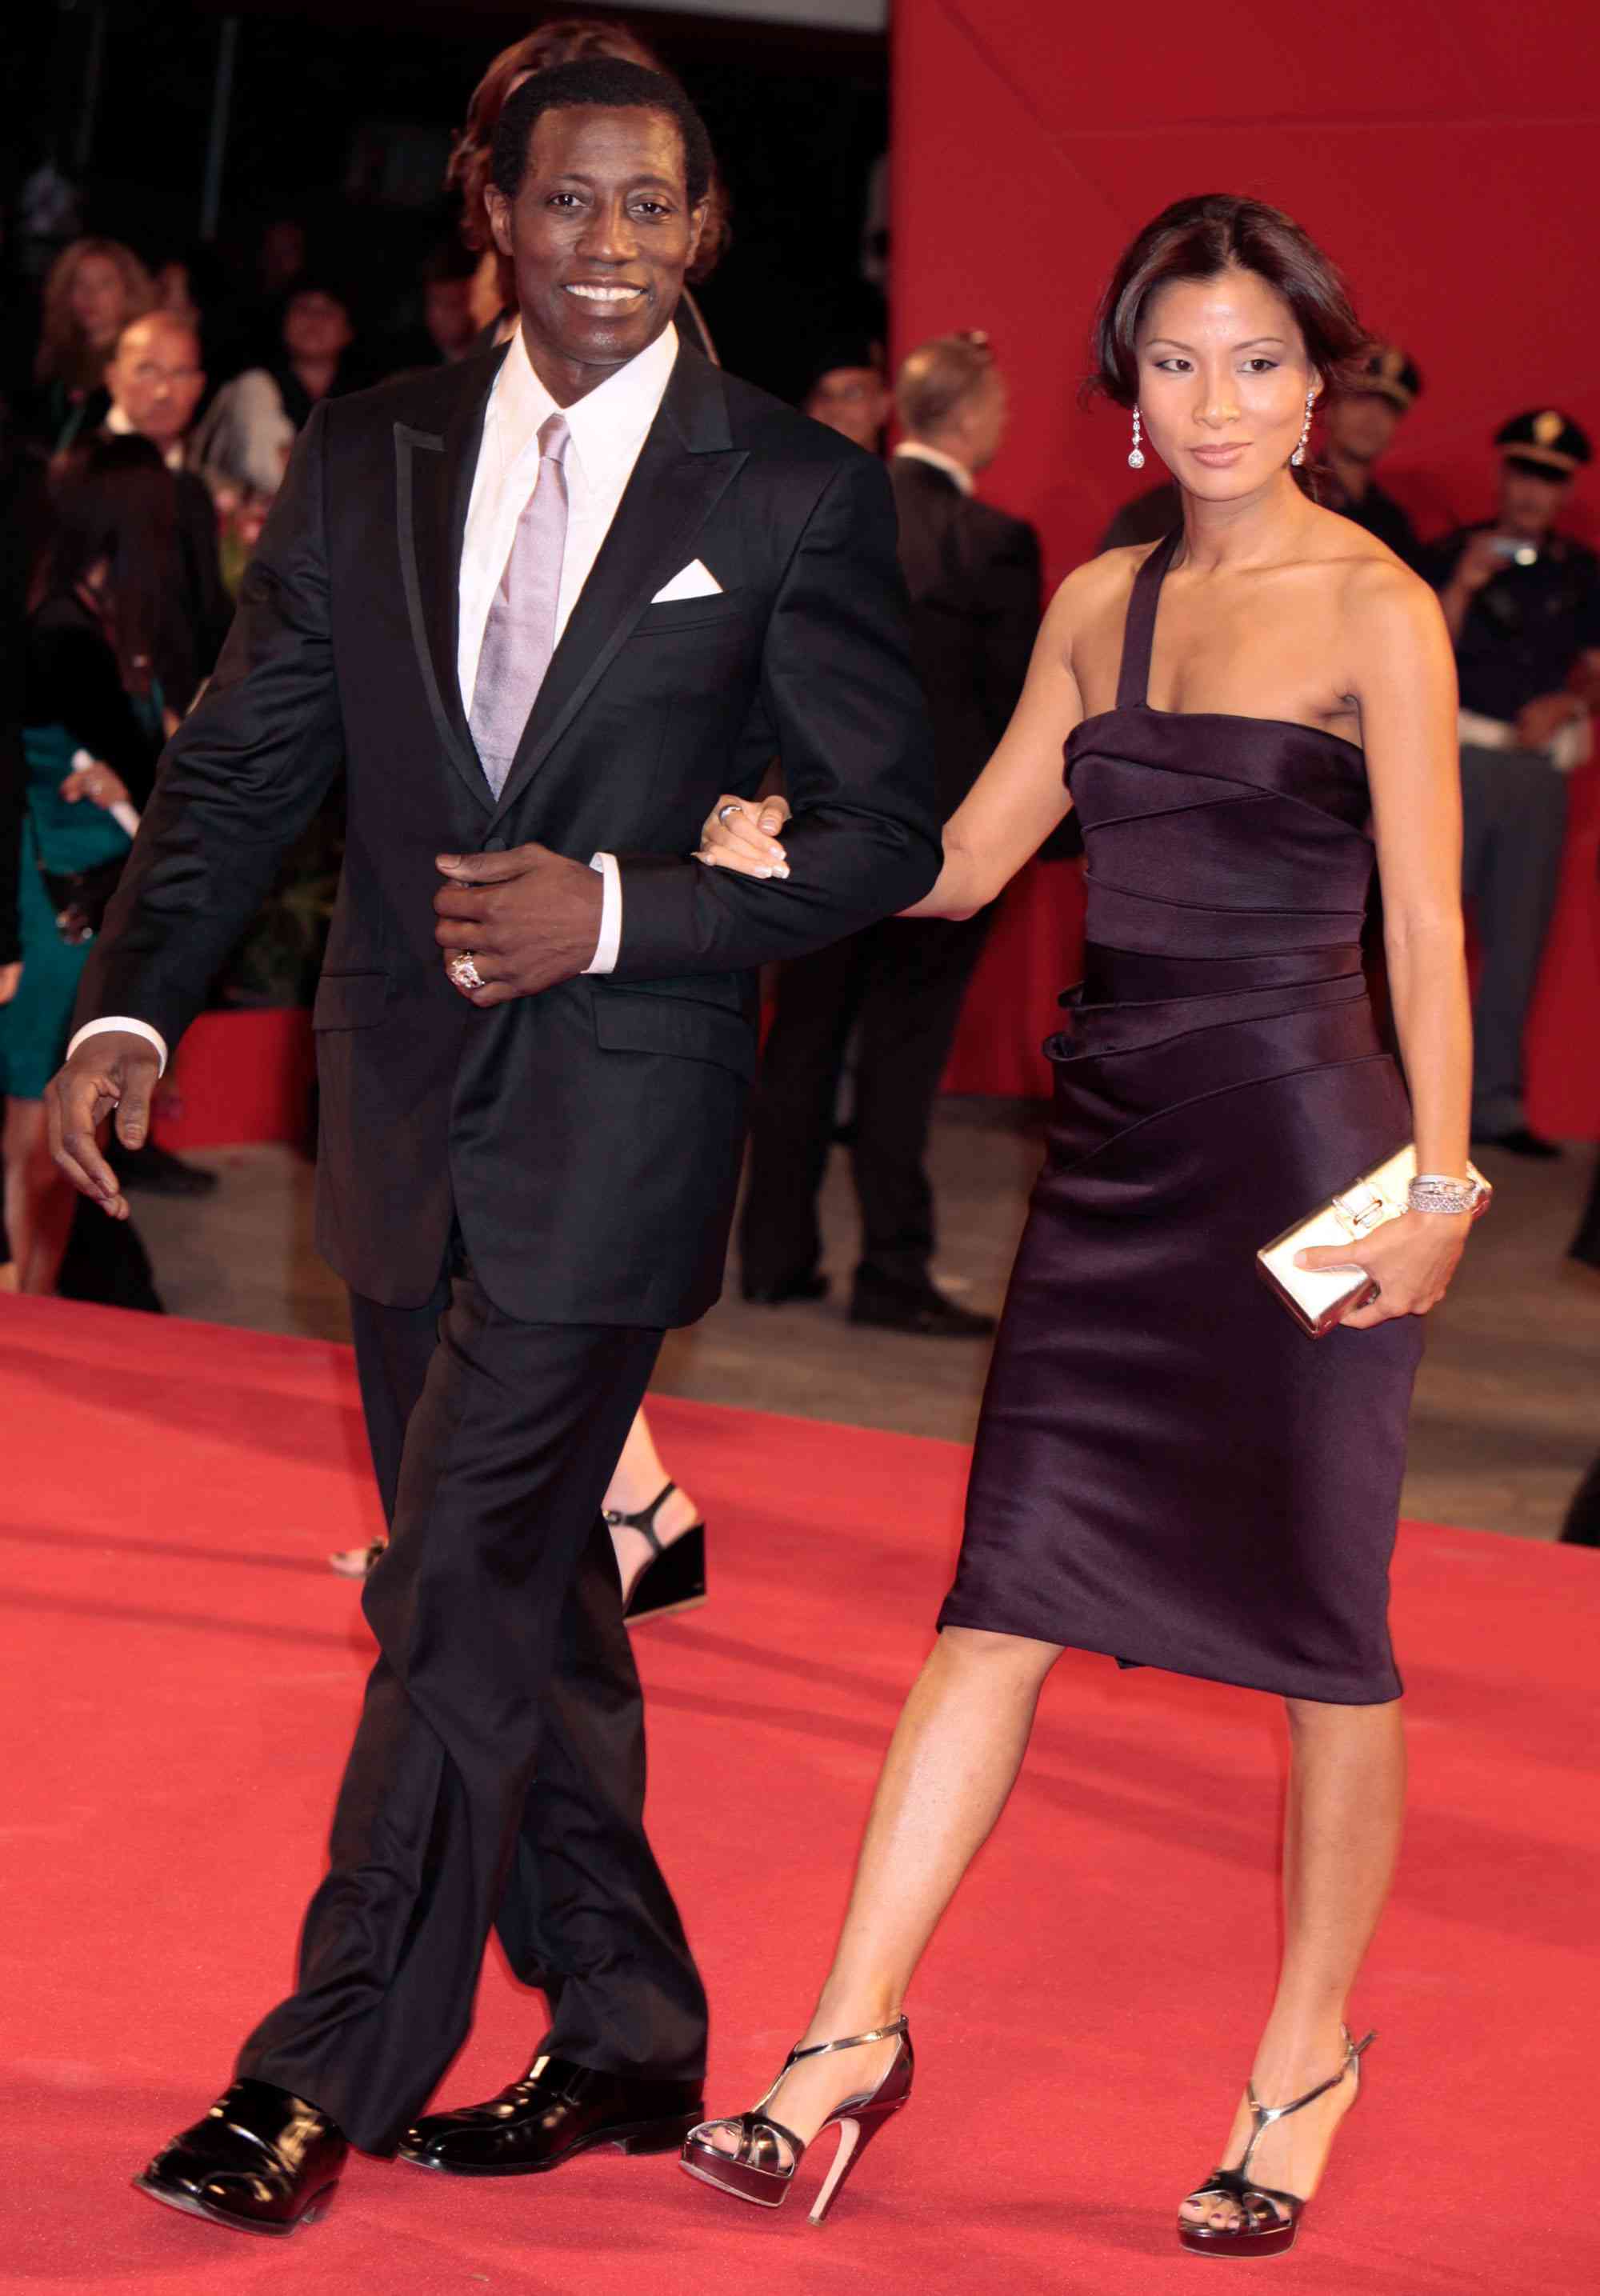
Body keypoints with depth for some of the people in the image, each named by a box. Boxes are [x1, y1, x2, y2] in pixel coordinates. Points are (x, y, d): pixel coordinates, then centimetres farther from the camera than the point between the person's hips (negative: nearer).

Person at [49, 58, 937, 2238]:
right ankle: (627, 2038, 28)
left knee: (460, 1591, -8)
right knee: (522, 1590, 14)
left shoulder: (796, 493, -5)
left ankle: (325, 2074, 1)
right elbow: (239, 769, 6)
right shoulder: (365, 462, 6)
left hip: (618, 1116, -5)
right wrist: (128, 1012, -9)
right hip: (408, 1117, 5)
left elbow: (886, 832, -4)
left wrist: (616, 908, -17)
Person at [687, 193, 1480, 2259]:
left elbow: (1426, 921, -8)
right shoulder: (1100, 603, 12)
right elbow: (961, 858, 14)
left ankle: (1308, 2049, 19)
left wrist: (1439, 1177, -13)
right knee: (1007, 1596, 2)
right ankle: (852, 2037, 3)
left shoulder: (1376, 611, -5)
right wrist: (775, 855, -2)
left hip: (1299, 1143, -5)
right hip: (1115, 1146, 5)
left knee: (1320, 1627, 5)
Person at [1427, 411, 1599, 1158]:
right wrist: (1462, 586, -19)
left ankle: (1495, 1101, 13)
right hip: (1460, 754, -3)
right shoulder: (1454, 555, 2)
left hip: (1540, 764, 3)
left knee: (1518, 941, 6)